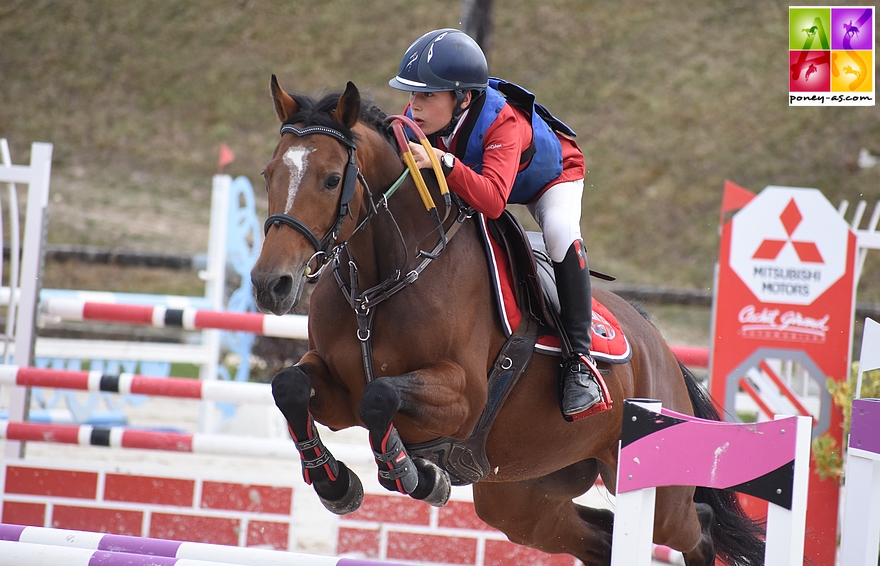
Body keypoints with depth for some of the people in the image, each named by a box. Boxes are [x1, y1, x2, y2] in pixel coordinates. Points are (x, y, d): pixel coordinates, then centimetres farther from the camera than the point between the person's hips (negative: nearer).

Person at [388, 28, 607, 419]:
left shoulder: (502, 123, -45)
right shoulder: (419, 118, -28)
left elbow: (492, 200, -60)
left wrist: (441, 162, -71)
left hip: (551, 177, -6)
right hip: (476, 176, 6)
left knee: (560, 231, -34)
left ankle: (579, 357, -28)